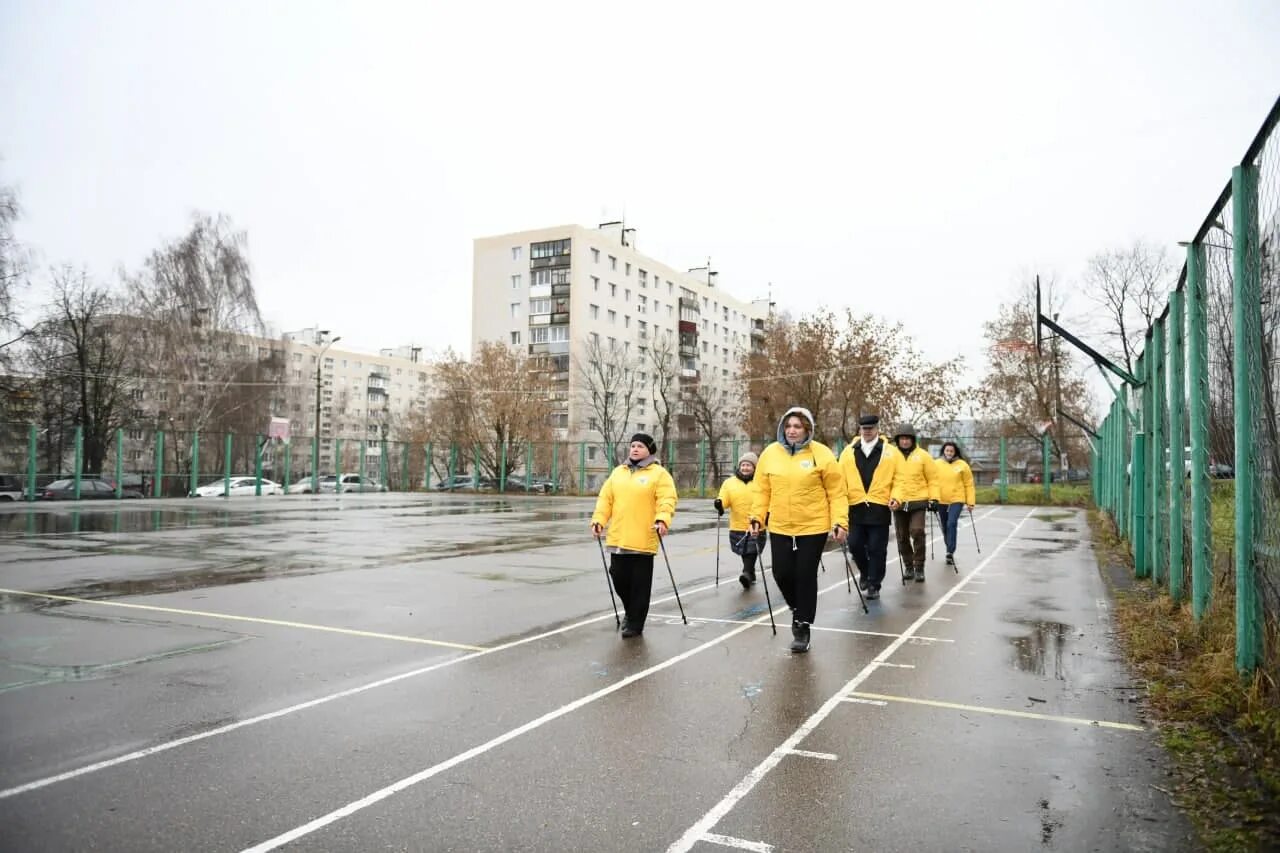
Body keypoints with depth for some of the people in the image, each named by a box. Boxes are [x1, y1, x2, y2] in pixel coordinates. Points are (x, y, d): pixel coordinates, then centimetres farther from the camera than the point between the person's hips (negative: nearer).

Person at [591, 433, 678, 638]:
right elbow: (605, 499, 13)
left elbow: (666, 500, -11)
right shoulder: (618, 472, 15)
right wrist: (598, 520, 1)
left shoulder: (659, 473, -1)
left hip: (643, 541, -5)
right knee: (619, 579, 11)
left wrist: (662, 519, -28)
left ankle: (635, 624, 13)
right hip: (618, 539, 5)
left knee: (640, 584, 1)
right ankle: (631, 613, 35)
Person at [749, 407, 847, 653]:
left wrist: (839, 522, -12)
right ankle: (798, 610, 35)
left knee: (806, 576, 1)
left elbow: (837, 492, -6)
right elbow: (762, 490, 7)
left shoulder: (822, 454, -8)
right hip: (780, 527, 3)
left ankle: (802, 627, 17)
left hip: (813, 527, -3)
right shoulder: (770, 453, 1)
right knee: (782, 573, 5)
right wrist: (757, 517, 0)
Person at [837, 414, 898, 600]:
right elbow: (841, 480, 6)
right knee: (855, 545, 5)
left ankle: (874, 585, 13)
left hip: (879, 508, -2)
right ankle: (865, 572, 32)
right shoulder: (848, 452, 7)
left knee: (876, 548, 2)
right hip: (856, 508, 2)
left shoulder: (891, 452, 3)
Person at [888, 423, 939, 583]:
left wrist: (933, 498, -1)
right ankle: (908, 566, 27)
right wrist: (892, 498, -12)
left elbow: (932, 478, 5)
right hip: (899, 503, 2)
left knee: (917, 532, -15)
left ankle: (919, 567, -1)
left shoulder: (922, 455, 1)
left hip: (918, 501, -2)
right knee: (902, 537, 9)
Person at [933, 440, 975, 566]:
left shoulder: (962, 465, -2)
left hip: (957, 500, -3)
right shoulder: (936, 464, 0)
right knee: (945, 527, 13)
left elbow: (969, 484, 1)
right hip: (941, 501, 3)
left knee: (951, 524, -20)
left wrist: (970, 502, 0)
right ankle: (950, 551, 31)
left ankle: (950, 552, -19)